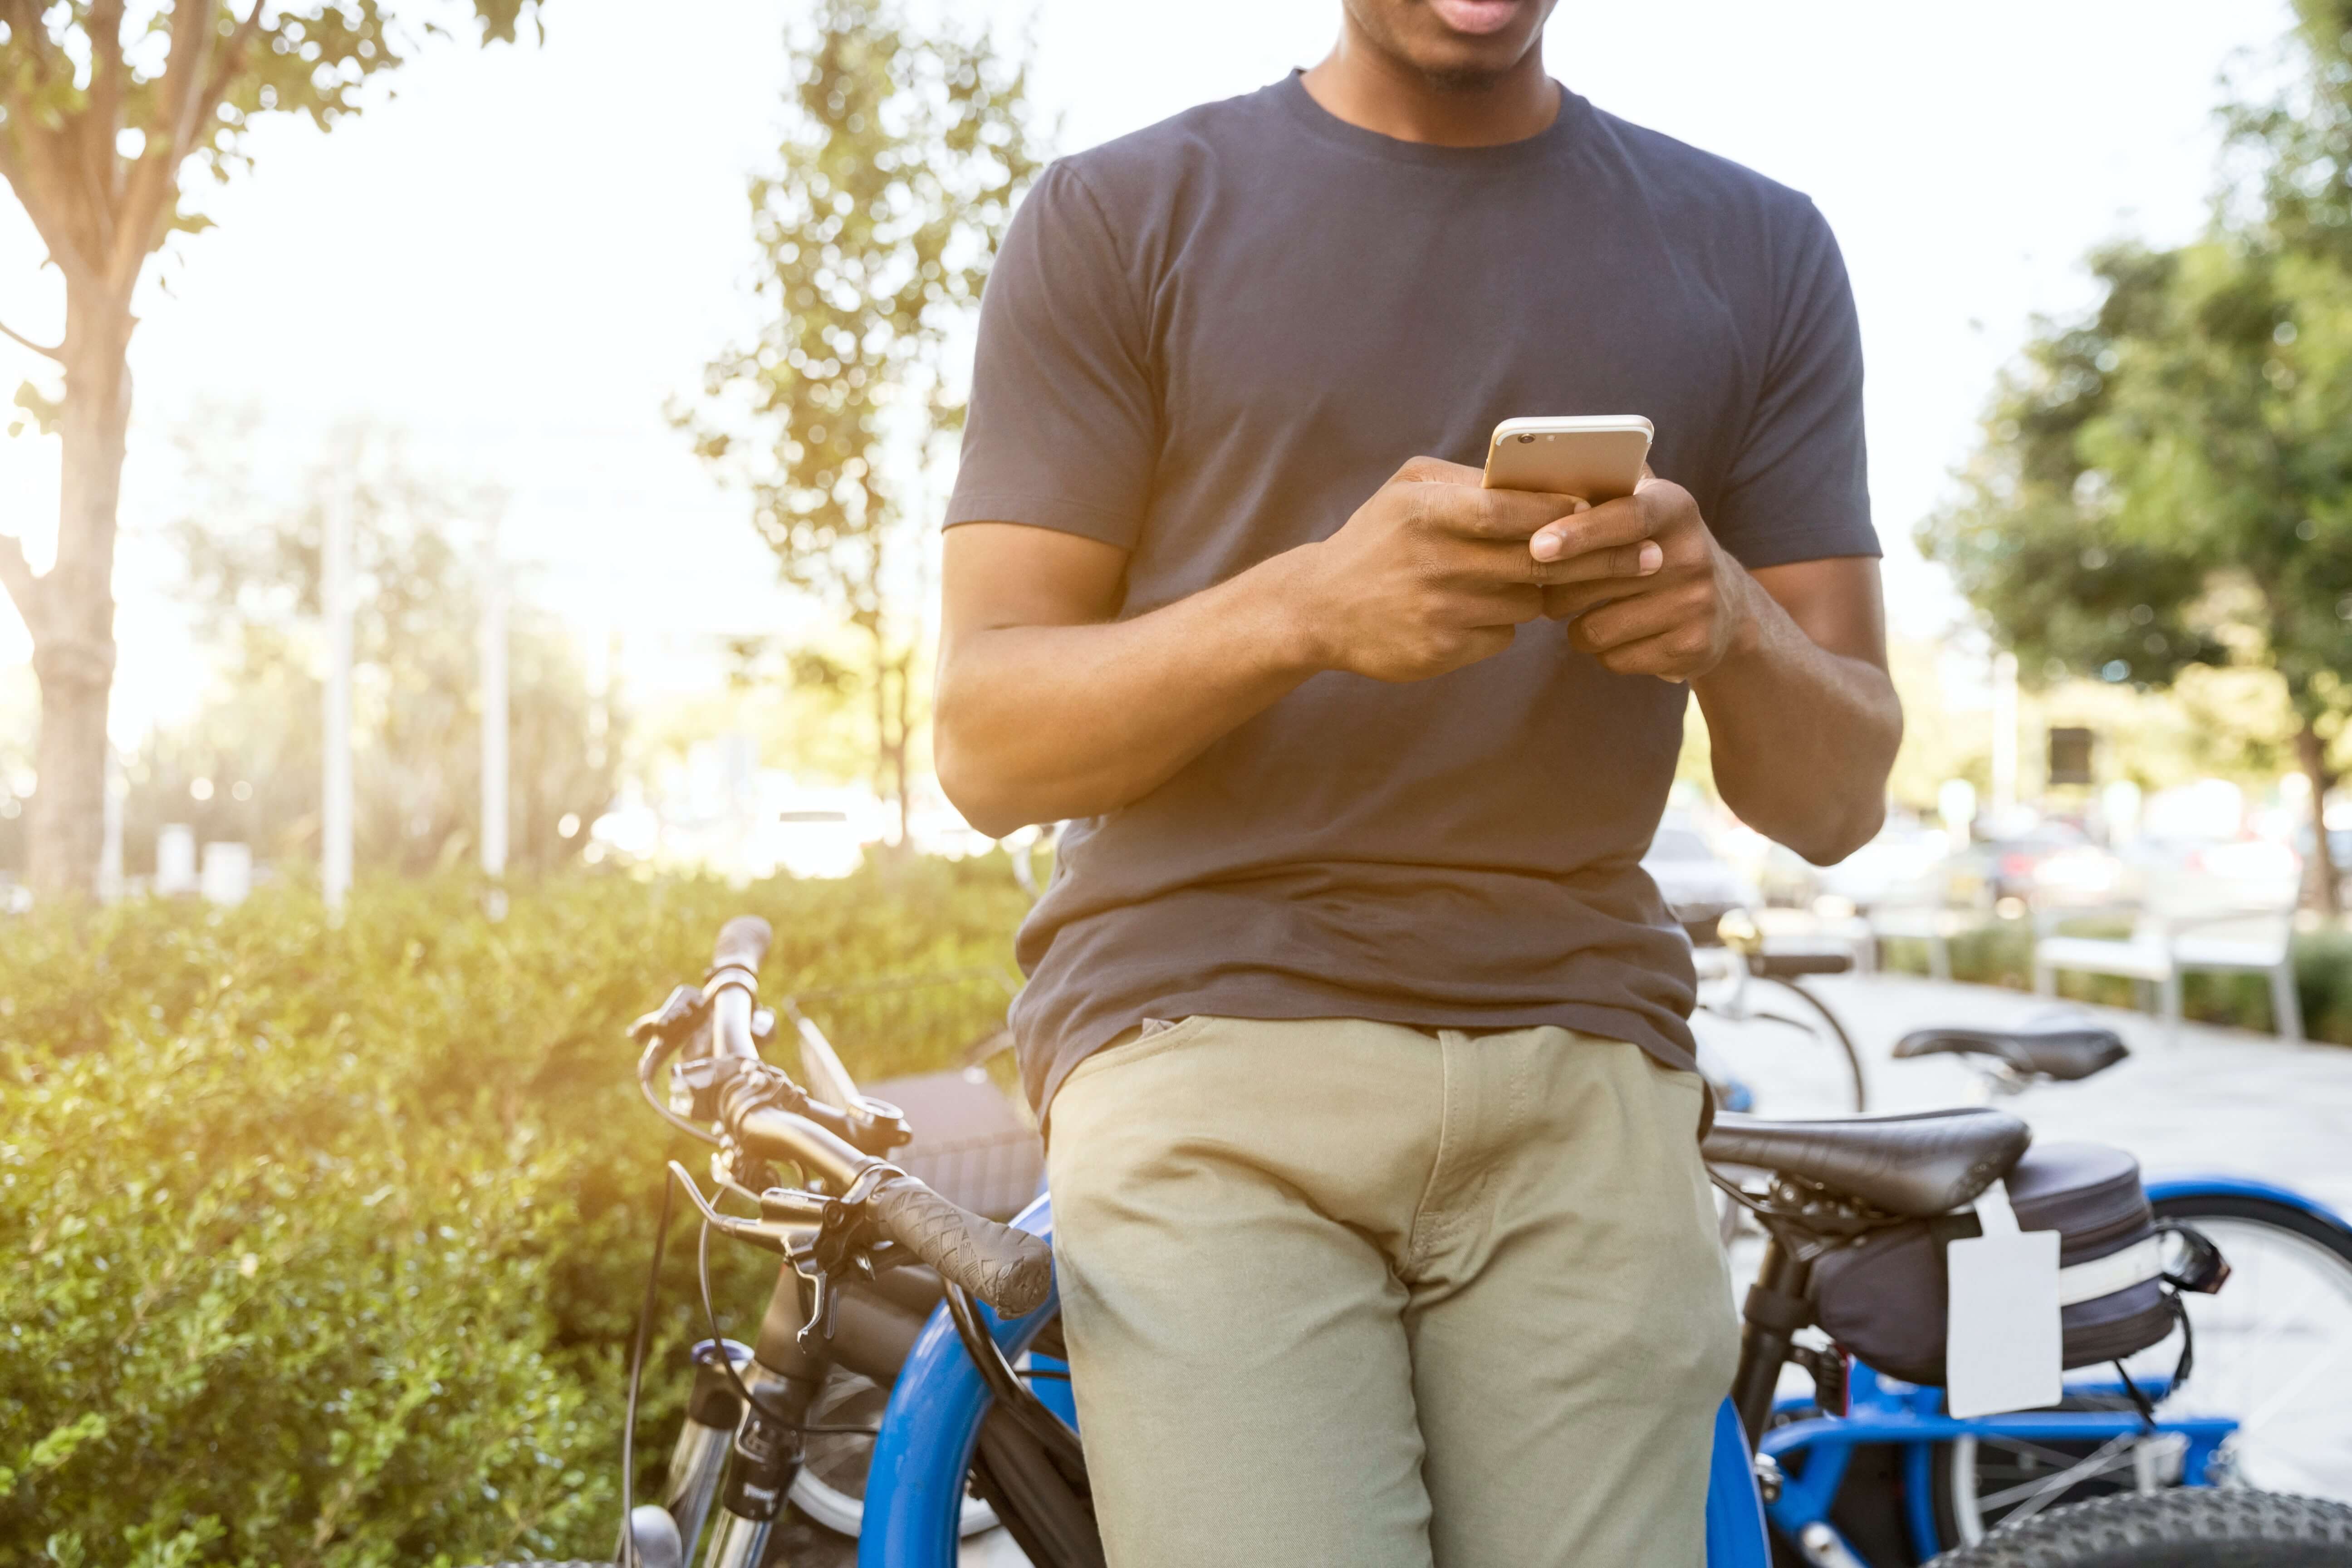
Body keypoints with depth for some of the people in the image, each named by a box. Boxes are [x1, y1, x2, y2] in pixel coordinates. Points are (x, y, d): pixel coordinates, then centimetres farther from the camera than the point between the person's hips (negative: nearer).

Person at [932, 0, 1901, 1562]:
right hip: (1206, 1047, -2)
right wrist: (1308, 605, -17)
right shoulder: (1120, 217, 7)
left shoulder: (1759, 250, 14)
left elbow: (1837, 795, 12)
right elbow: (986, 744, 1)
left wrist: (1729, 624, -11)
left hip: (1583, 1085, 3)